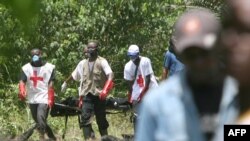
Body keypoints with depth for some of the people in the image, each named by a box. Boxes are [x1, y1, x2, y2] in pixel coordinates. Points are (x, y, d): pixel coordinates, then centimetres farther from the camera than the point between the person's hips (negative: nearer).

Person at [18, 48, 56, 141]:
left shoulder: (49, 67, 0)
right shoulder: (26, 68, 7)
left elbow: (50, 85, -5)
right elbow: (22, 81, -4)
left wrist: (50, 100, -13)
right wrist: (22, 92, -25)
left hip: (44, 98, -5)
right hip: (32, 99, 5)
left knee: (41, 118, -24)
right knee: (39, 122, 11)